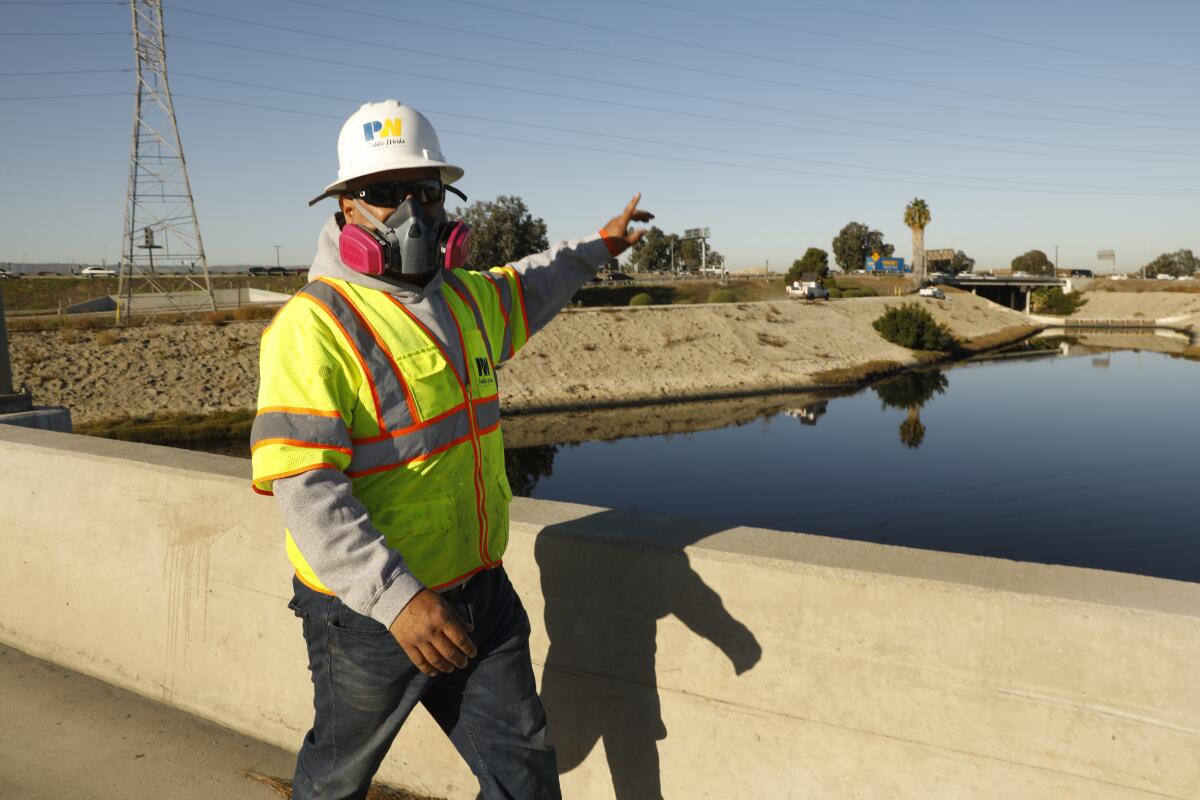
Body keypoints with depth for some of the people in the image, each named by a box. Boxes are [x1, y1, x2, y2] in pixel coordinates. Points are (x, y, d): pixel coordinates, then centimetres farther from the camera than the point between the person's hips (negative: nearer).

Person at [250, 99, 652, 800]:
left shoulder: (466, 297, 6)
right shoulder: (316, 324, -19)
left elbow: (525, 288, 31)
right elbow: (306, 488, -26)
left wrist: (597, 247, 42)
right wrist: (396, 599, -33)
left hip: (480, 595, 6)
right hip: (370, 613, -6)